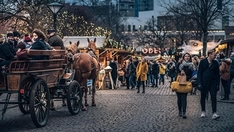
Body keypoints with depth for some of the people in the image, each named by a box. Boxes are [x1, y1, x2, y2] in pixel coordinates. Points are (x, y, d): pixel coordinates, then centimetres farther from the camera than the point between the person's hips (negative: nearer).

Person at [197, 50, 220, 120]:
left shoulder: (215, 63, 5)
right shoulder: (203, 62, -3)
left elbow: (217, 74, 10)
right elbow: (199, 73, -3)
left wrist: (218, 84, 4)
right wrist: (199, 83, -10)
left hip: (213, 82, 2)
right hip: (204, 82, -1)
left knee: (214, 97, -8)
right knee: (203, 97, 8)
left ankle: (214, 113, -10)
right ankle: (203, 111, 23)